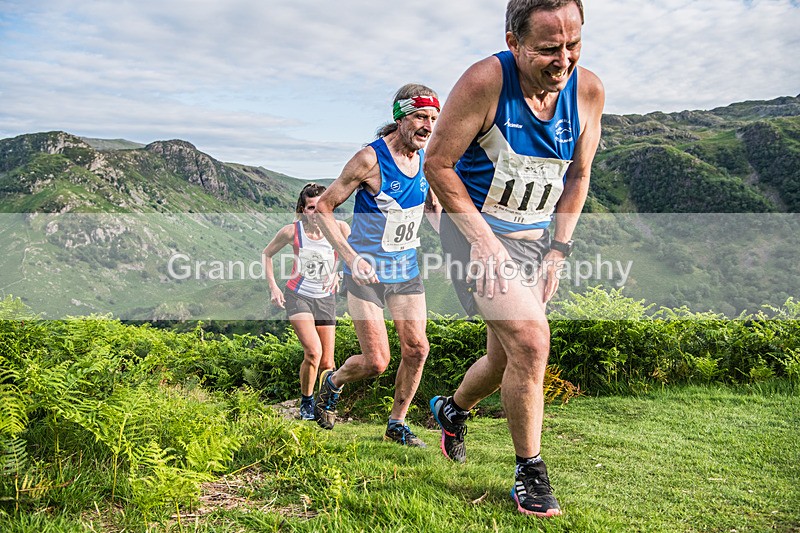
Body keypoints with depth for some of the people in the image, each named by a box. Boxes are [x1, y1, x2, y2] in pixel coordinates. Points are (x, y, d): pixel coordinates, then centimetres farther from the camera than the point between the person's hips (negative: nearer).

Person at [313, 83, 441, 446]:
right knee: (376, 362, -4)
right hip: (367, 272, -6)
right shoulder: (371, 158, -17)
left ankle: (396, 424, 20)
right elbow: (323, 208, -13)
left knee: (417, 349, 1)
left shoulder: (427, 160, 2)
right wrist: (349, 255, -25)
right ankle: (333, 383, 29)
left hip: (407, 271, 6)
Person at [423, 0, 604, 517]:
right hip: (476, 226, -5)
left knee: (507, 357, 12)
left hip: (536, 236, 6)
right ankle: (530, 472, -1)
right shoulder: (485, 81, -20)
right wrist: (483, 239, -17)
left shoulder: (588, 90, -6)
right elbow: (438, 163, -13)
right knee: (531, 339, -20)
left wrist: (558, 250, 0)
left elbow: (578, 174, 6)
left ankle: (453, 408, 45)